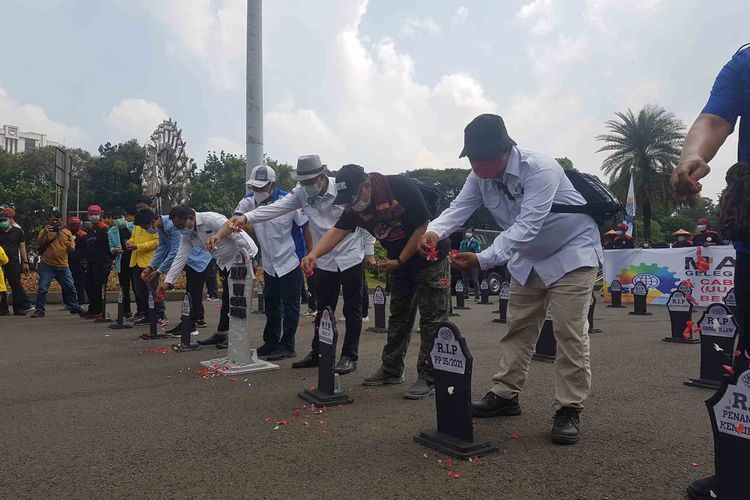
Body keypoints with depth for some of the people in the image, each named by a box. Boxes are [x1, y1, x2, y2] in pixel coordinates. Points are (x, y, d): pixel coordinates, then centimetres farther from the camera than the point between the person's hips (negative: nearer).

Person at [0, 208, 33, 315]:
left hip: (14, 262, -2)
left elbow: (22, 247, 8)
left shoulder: (18, 231, 6)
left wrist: (25, 262, 4)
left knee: (16, 284, -4)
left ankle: (18, 309, -2)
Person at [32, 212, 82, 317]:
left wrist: (70, 246, -15)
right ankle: (39, 310, 6)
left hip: (63, 266, 2)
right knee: (42, 288, -3)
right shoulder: (45, 231, 3)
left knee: (70, 287, 7)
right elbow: (39, 243, -13)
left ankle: (75, 307, 20)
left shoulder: (67, 232, 10)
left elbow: (72, 248, 9)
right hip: (47, 266, -2)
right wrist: (45, 232, -28)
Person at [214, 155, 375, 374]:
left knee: (352, 310, 5)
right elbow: (273, 209, -15)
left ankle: (349, 357, 15)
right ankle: (317, 353, 27)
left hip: (351, 258, -3)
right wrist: (245, 217, -31)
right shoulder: (301, 194, -5)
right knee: (323, 310, 13)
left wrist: (369, 251, -4)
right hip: (325, 262, 4)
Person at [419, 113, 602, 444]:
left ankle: (569, 410, 1)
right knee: (518, 327, 10)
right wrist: (434, 231, -40)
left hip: (572, 251, -6)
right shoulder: (480, 176, -12)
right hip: (530, 256, 7)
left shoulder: (539, 169, -33)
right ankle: (505, 395, 21)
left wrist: (483, 259, -50)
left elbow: (527, 226, -40)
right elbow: (459, 208, -18)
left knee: (569, 331, -9)